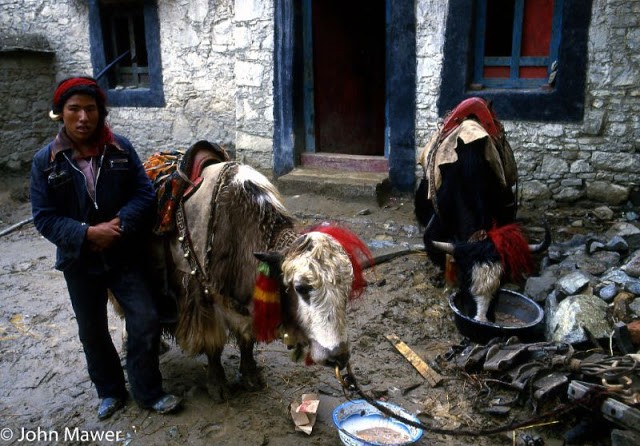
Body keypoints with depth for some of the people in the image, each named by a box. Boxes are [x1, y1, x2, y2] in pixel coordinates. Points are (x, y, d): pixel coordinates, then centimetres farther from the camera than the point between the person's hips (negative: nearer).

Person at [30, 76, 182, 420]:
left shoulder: (121, 148, -6)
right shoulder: (45, 161, -7)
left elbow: (145, 193, -7)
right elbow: (44, 217, -9)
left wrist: (120, 223, -22)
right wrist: (87, 233, -22)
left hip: (124, 256, 0)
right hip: (79, 262, 1)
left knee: (146, 322, -3)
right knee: (92, 332, 15)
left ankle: (148, 392, 19)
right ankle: (110, 391, 38)